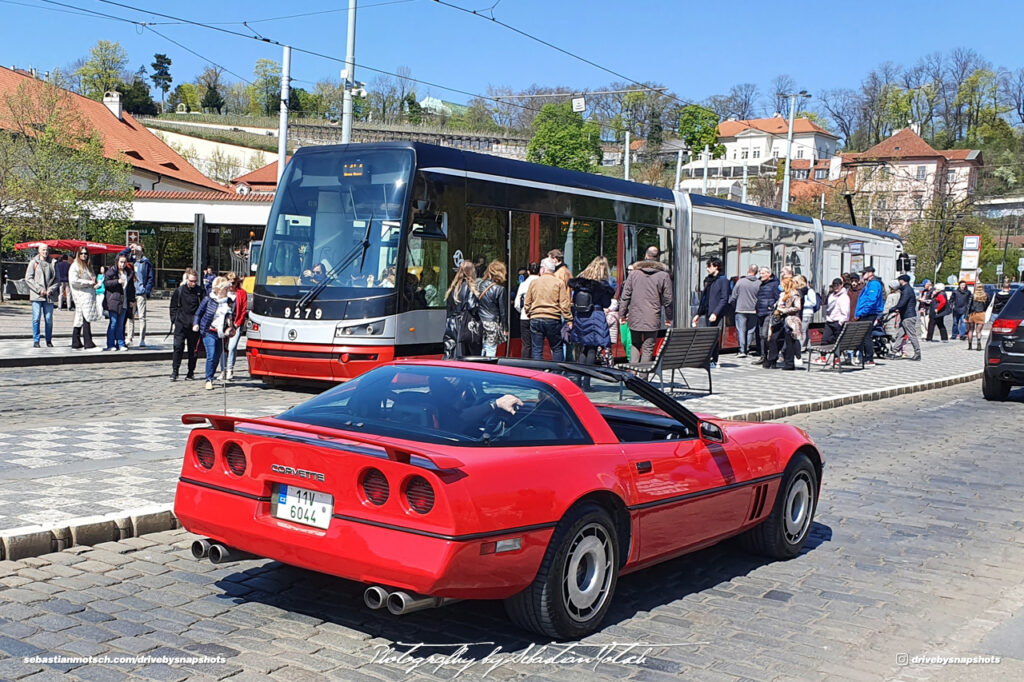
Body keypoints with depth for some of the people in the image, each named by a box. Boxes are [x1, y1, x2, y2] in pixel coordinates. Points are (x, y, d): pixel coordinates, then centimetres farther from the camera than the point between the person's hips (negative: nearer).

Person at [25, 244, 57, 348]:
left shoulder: (52, 263, 9)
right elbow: (28, 279, 1)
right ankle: (36, 341, 2)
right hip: (36, 296, -1)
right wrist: (39, 289, -8)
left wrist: (51, 290, -6)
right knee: (36, 318, -5)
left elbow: (57, 280, 10)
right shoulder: (33, 262, 6)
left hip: (49, 296, 1)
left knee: (49, 319, 3)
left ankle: (49, 341, 13)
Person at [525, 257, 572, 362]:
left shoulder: (534, 282, 6)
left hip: (535, 319, 2)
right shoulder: (559, 282, -1)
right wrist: (569, 320, -1)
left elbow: (527, 303, 11)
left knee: (537, 350, 6)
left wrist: (530, 315, 24)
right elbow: (564, 303, -5)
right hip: (553, 320, -2)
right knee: (557, 348, 7)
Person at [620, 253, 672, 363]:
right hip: (652, 320, -2)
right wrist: (669, 318, 13)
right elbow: (668, 299, 2)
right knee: (648, 348, 4)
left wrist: (622, 314, 11)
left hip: (634, 318, 3)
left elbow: (625, 296, 4)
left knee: (635, 345, 16)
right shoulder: (664, 276, -1)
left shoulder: (633, 273, 5)